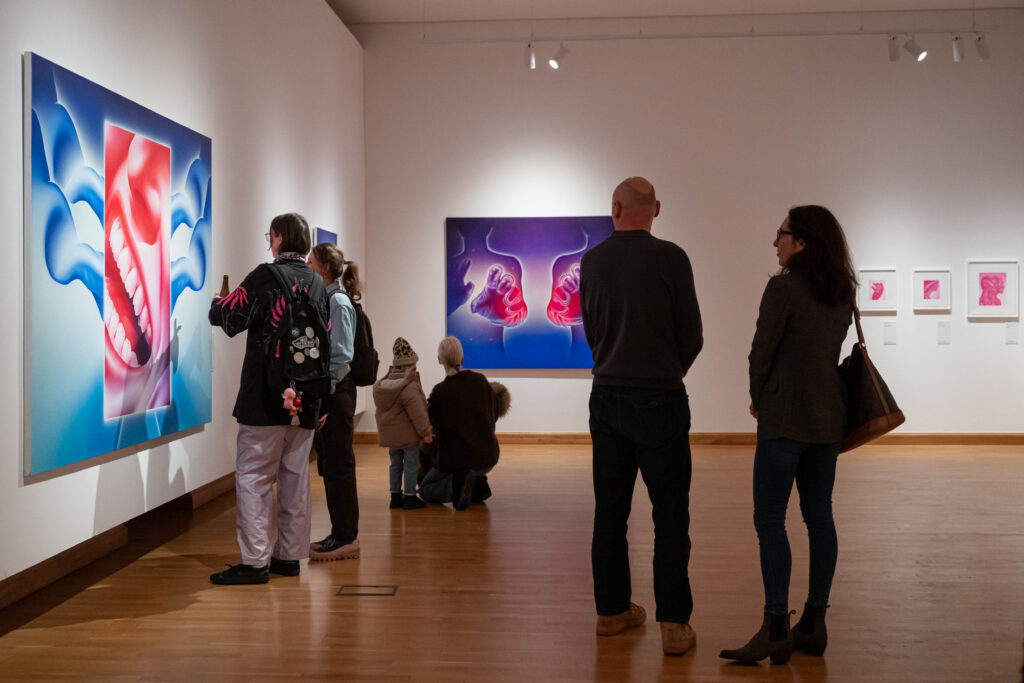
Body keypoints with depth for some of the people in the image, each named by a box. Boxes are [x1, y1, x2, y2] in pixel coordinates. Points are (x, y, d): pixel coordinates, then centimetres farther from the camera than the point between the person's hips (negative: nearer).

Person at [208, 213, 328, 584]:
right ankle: (290, 555, 17)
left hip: (265, 397, -6)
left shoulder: (266, 276, -9)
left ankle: (255, 561, -2)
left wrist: (217, 304, 10)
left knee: (253, 475, -1)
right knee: (295, 476, 11)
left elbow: (231, 318, -10)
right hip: (305, 399, 6)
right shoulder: (318, 284, 11)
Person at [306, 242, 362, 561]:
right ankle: (341, 533, 22)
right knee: (329, 465, 13)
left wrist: (324, 391, -17)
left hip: (336, 392, -9)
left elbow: (342, 356, -16)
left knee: (338, 465, -3)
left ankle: (346, 537, 5)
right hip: (322, 391, 9)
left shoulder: (338, 301, -12)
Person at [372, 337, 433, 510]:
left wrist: (381, 431, 23)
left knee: (395, 464, 16)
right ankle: (410, 497, 7)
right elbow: (418, 413, -22)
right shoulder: (410, 387, -19)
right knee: (411, 464, 2)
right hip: (408, 435, -8)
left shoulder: (380, 385, 8)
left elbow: (380, 411, 15)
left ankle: (395, 496, 21)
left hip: (389, 434, 8)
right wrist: (425, 432, -13)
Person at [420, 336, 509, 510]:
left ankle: (458, 482, -12)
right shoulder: (480, 380, -6)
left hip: (456, 459, -5)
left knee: (425, 490, 17)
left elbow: (432, 422, -1)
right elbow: (495, 414, 6)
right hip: (488, 458, 5)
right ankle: (478, 483, 10)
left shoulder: (439, 392, -16)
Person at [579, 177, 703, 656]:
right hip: (660, 397, -4)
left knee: (610, 508, 11)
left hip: (607, 396, 4)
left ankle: (612, 609, 20)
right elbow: (692, 335, -3)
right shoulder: (670, 257, -8)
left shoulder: (591, 261, 4)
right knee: (670, 514, 1)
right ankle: (673, 624, 1)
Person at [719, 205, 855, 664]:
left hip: (787, 417, -8)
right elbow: (830, 349, 14)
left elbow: (762, 350, -9)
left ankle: (775, 631, -3)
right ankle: (813, 625, 17)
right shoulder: (842, 292, 9)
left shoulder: (783, 287, -13)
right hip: (829, 415, 8)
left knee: (769, 520, -3)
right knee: (819, 516, 10)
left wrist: (757, 399, 7)